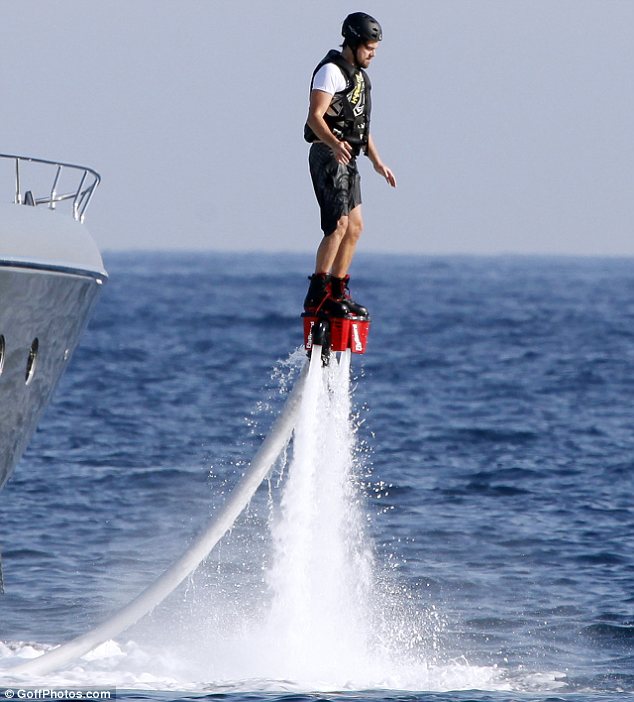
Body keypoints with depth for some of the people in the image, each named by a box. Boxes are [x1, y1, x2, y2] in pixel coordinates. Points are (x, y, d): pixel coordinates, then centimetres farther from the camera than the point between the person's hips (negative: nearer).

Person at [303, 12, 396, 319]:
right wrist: (335, 144, -37)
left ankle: (337, 292, 14)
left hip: (347, 159, 10)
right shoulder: (331, 71, -11)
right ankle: (316, 296, -19)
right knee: (339, 225, -17)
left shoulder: (358, 75, 20)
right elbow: (315, 117, -20)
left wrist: (377, 162, 24)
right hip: (328, 155, -10)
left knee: (354, 227, 9)